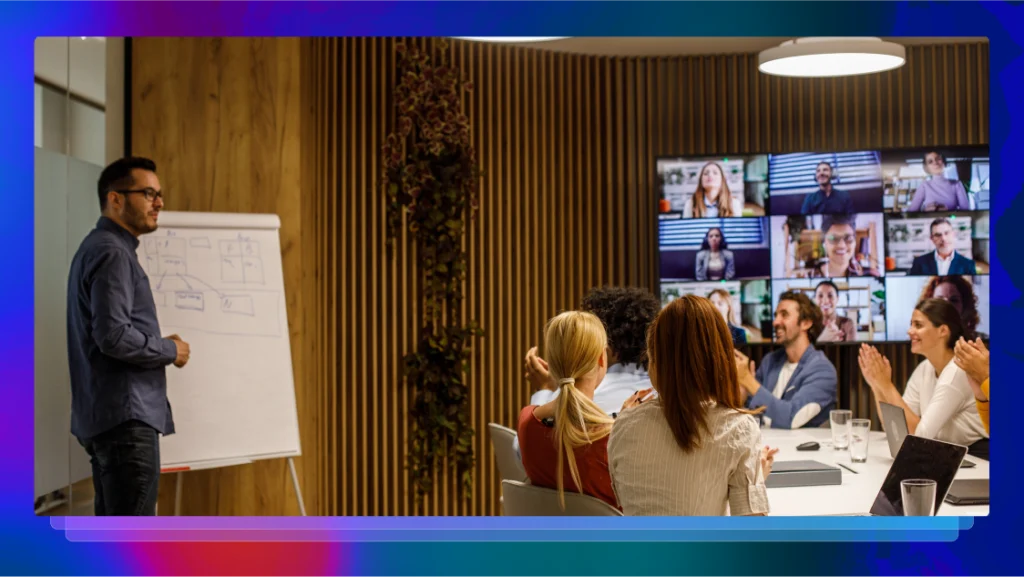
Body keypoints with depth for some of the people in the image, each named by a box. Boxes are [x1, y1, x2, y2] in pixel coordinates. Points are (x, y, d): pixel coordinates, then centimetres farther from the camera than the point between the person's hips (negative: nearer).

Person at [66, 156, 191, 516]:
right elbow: (113, 335, -23)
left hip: (106, 416, 11)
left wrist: (162, 348, 12)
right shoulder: (112, 253, -13)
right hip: (126, 417, -11)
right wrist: (170, 350, -8)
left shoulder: (98, 249, 20)